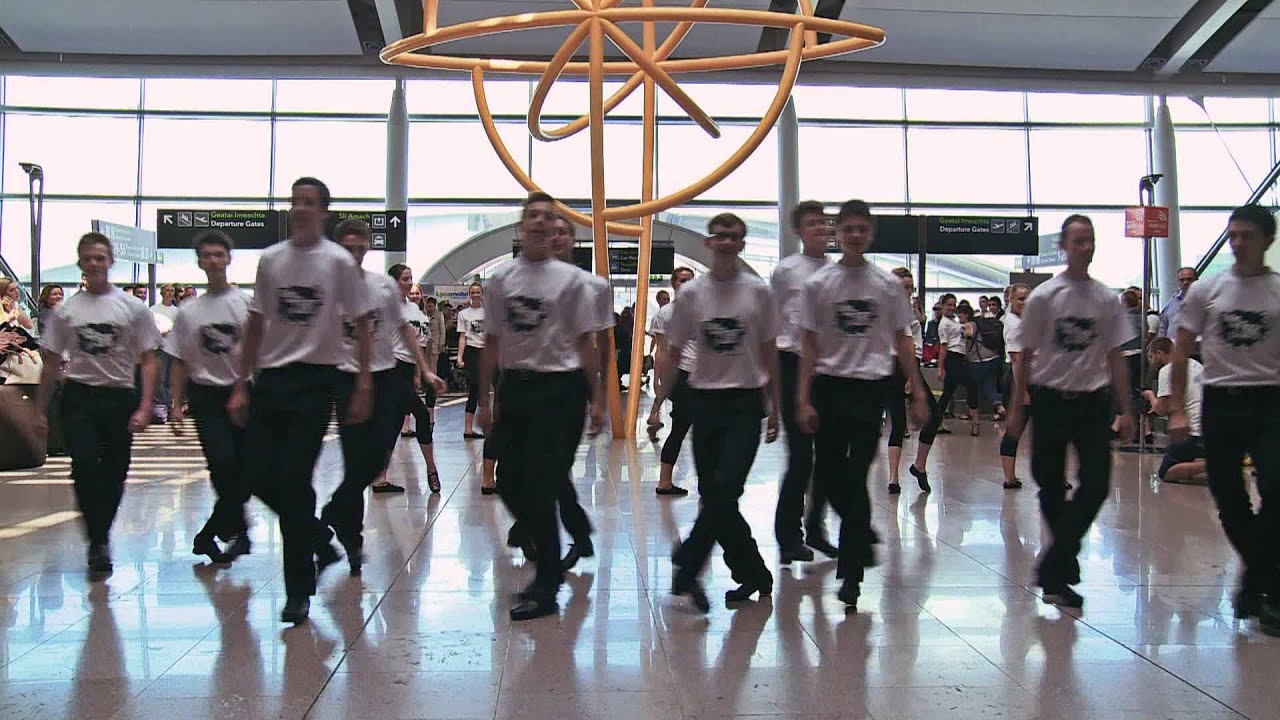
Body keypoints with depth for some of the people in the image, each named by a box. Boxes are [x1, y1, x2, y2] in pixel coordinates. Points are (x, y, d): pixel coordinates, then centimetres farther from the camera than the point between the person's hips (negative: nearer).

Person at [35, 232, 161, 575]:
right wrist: (40, 409, 9)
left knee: (114, 475, 5)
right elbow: (52, 363, 12)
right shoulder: (66, 310, 7)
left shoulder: (132, 308, 3)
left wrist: (144, 407, -8)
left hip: (120, 397, 0)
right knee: (84, 466, -17)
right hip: (78, 396, 0)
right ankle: (99, 542, -8)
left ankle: (99, 539, 25)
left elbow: (148, 361, 1)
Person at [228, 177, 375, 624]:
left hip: (315, 380, -4)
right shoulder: (270, 259, 9)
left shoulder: (338, 261, -2)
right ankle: (319, 541, 26)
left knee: (294, 482, -7)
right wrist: (241, 386, 9)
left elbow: (361, 325, 0)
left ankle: (298, 591, 5)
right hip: (271, 377, 5)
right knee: (259, 477, 2)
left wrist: (363, 386, -6)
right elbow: (256, 326, 13)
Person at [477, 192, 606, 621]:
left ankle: (546, 589, 5)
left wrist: (596, 397, -3)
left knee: (540, 487, -7)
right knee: (510, 483, 6)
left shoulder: (572, 280, -2)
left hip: (559, 390, -4)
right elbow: (492, 342, 11)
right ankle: (550, 564, 31)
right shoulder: (501, 279, 8)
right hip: (514, 387, 5)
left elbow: (585, 342, 0)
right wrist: (485, 399, 10)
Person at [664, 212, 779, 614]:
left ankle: (687, 568, -5)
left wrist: (775, 407, 8)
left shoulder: (758, 292, 1)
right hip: (705, 400, 2)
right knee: (714, 496, 3)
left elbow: (769, 353, 7)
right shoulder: (690, 294, 2)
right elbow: (673, 355, 7)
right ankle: (754, 574, 17)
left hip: (746, 402, -2)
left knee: (724, 490, -15)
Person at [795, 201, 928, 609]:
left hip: (872, 387, -1)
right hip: (830, 385, 2)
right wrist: (803, 399, -3)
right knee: (828, 475, 7)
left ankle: (851, 572, 1)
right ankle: (863, 535, 36)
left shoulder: (888, 284, 3)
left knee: (855, 478, -7)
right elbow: (811, 345, 3)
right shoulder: (818, 284, 2)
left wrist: (917, 392, 4)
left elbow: (902, 341, 8)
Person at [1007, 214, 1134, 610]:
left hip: (1093, 400, 2)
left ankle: (1053, 570, -3)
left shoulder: (1106, 299, 5)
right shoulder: (1043, 296, -2)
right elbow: (1026, 356, 1)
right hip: (1050, 398, -2)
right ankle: (1063, 566, 22)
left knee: (1096, 484, -10)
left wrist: (1125, 410, 6)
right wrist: (1017, 407, 0)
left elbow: (1114, 357, 9)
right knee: (1051, 488, 5)